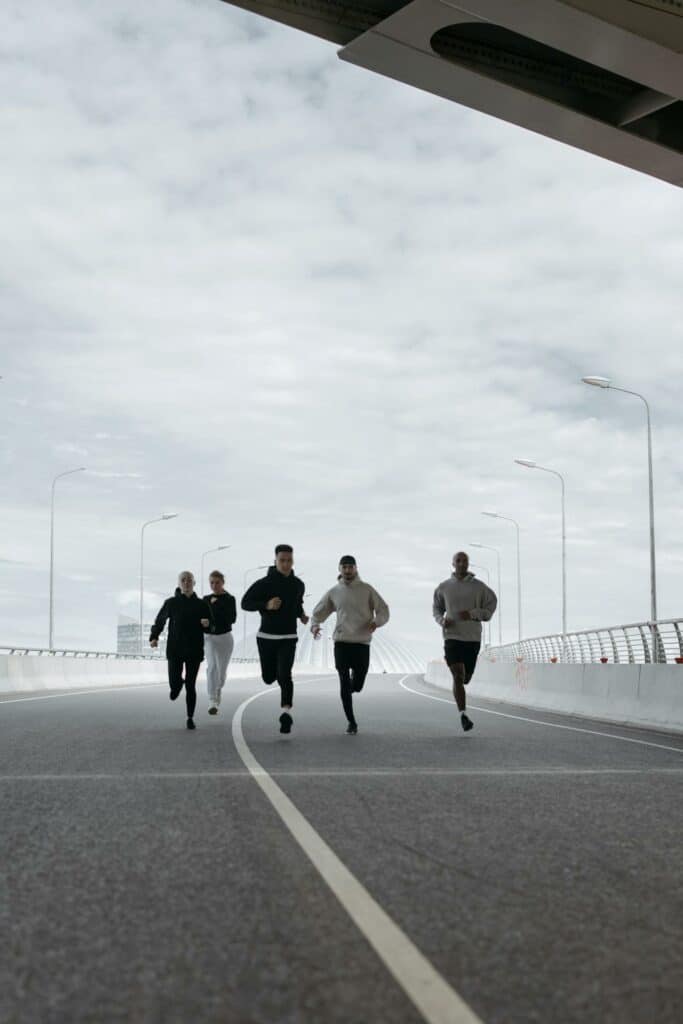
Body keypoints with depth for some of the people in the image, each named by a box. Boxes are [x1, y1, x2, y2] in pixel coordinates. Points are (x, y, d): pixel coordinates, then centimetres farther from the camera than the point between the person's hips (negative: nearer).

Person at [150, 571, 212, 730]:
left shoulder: (201, 604, 3)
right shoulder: (171, 603, 1)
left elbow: (209, 628, 9)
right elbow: (159, 621, 13)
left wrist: (207, 624, -13)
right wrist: (154, 637, 1)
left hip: (194, 650, 0)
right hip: (175, 649, 0)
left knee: (191, 686, -2)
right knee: (175, 683, -7)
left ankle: (190, 718, 12)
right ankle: (178, 684, 31)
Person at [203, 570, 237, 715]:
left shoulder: (229, 599, -4)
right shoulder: (206, 599, 3)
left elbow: (232, 618, -16)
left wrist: (217, 604, -19)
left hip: (225, 637, 0)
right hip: (209, 637, 0)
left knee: (222, 670, 11)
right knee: (211, 667, -18)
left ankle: (217, 694, 39)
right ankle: (212, 702, -23)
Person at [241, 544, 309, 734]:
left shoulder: (298, 584, 5)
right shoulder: (264, 583, -8)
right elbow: (245, 603, -7)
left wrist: (302, 615, 6)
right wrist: (266, 605, -21)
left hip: (288, 638, 1)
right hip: (266, 637, 0)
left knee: (284, 675, -19)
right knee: (268, 678, 11)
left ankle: (286, 712, -23)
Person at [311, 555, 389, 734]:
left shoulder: (367, 589, 3)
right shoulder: (334, 592, 7)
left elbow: (383, 610, 4)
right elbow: (318, 612, 14)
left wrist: (377, 621, -17)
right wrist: (314, 624, -7)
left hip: (362, 643, 0)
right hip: (341, 642, 1)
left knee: (356, 686, 2)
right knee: (345, 685, -4)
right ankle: (351, 722, 6)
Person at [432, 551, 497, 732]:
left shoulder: (479, 586, 1)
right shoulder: (444, 587, 5)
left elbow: (490, 608, 2)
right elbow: (436, 608, 18)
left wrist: (472, 614, -14)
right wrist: (441, 620, -3)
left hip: (472, 637, 1)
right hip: (452, 637, -1)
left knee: (465, 678, 9)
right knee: (457, 676, -15)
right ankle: (463, 715, -14)